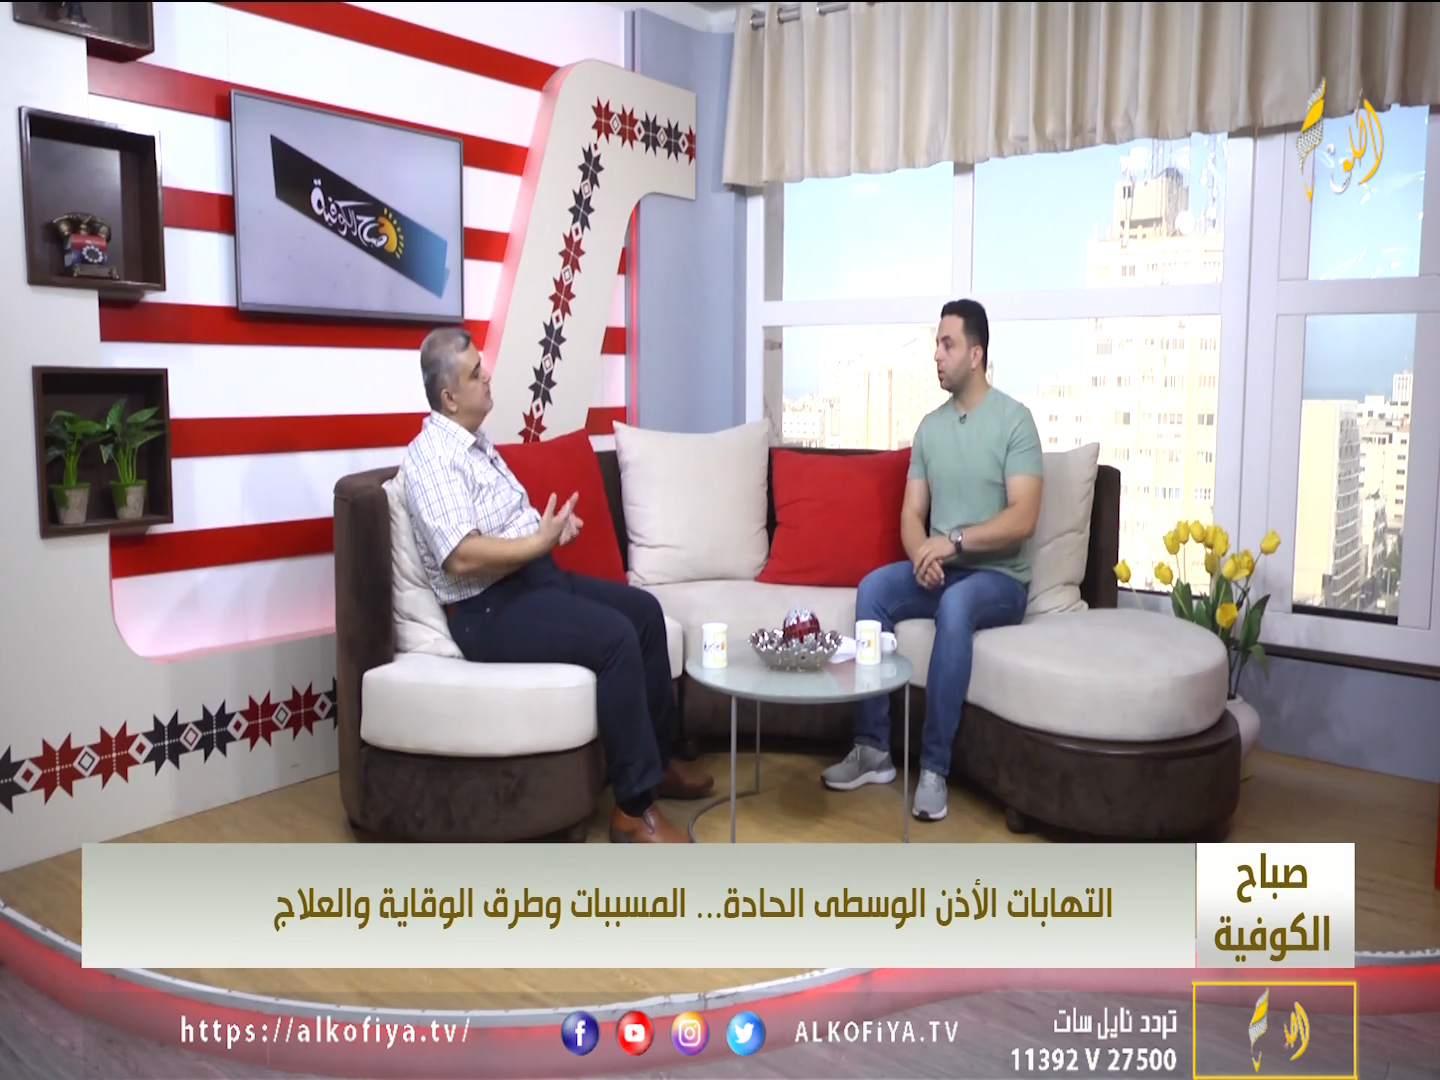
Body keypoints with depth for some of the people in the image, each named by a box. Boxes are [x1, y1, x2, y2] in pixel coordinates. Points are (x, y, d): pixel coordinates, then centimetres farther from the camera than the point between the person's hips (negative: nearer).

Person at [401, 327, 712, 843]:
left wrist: (551, 524, 6)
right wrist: (539, 542, -21)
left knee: (643, 610, 6)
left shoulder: (475, 441, 13)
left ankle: (658, 759, 17)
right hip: (490, 608, -10)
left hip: (535, 576, 11)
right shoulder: (432, 457, -18)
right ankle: (633, 808, -17)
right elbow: (462, 557, -29)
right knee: (615, 637, -26)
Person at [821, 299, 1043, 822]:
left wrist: (954, 541, -25)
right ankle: (873, 749, -18)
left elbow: (1023, 518, -17)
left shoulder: (1014, 419, -7)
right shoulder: (930, 427, 11)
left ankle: (934, 766, -29)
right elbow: (911, 514, 7)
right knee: (872, 588, -23)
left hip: (999, 578, -5)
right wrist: (923, 553, -15)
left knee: (955, 605, -38)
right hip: (939, 571, 5)